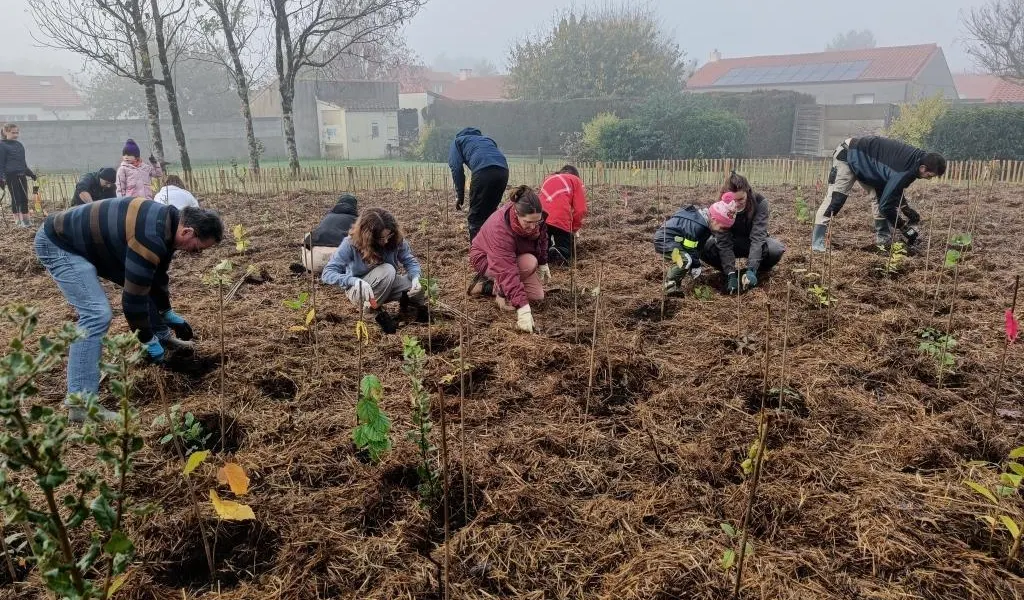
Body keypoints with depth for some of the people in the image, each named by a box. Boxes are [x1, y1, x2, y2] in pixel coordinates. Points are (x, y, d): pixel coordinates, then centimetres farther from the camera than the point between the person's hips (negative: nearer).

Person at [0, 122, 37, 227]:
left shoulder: (19, 145, 16)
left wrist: (30, 172, 24)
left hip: (22, 174, 6)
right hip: (11, 175, -6)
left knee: (24, 198, 6)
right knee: (16, 198, -3)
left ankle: (26, 219, 13)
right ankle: (17, 220, 3)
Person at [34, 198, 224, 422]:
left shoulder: (166, 223, -1)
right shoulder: (151, 238, -32)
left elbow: (156, 275, 15)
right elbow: (133, 294, -26)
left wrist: (168, 313, 21)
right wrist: (148, 340, -13)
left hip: (85, 238, 10)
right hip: (58, 243, -10)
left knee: (143, 282, 18)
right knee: (97, 314, -22)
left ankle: (163, 336, 40)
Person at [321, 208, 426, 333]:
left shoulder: (396, 239, -18)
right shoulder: (351, 243, -27)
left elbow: (410, 261, -9)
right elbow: (327, 273, -30)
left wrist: (415, 278, -32)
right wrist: (356, 281, -47)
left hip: (387, 285, 4)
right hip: (359, 290, -4)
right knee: (387, 271, -35)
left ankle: (406, 299, 12)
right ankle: (374, 310, -13)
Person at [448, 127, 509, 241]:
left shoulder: (457, 141, 25)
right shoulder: (487, 139, 40)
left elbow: (456, 168, 9)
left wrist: (459, 195, 10)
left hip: (483, 172, -5)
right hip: (503, 171, 5)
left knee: (475, 217, 1)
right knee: (490, 213, 18)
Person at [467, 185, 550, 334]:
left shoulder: (535, 217, -23)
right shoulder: (500, 228, -42)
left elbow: (541, 237, 3)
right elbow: (507, 271, -46)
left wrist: (543, 264, 8)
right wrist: (523, 308, -51)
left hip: (514, 255, 7)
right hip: (486, 258, -7)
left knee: (537, 296, 0)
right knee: (530, 263, -33)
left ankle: (488, 286, 9)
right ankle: (502, 291, -10)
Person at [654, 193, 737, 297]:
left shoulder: (706, 222, 2)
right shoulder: (695, 226, -30)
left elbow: (699, 246, 12)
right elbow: (690, 249, -22)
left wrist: (696, 263, 12)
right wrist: (696, 266, -12)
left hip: (676, 240, 11)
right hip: (663, 240, -11)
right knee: (685, 260, -30)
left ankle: (671, 274, 27)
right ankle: (670, 284, -13)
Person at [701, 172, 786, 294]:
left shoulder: (760, 203, -26)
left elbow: (758, 237, -34)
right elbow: (724, 243, -29)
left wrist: (751, 270, -45)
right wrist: (731, 274, -39)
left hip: (755, 243, -1)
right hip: (732, 242, 1)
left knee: (777, 250, -35)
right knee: (703, 248, -29)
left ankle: (759, 271, -3)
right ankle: (729, 271, -3)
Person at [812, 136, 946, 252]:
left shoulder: (918, 157, -3)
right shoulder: (905, 171, -30)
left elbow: (894, 189, 11)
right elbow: (886, 205, -27)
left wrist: (907, 209, -1)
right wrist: (905, 228, -16)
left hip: (864, 159, 10)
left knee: (880, 195, 3)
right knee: (835, 198, -18)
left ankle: (883, 240, 7)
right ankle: (817, 243, -21)